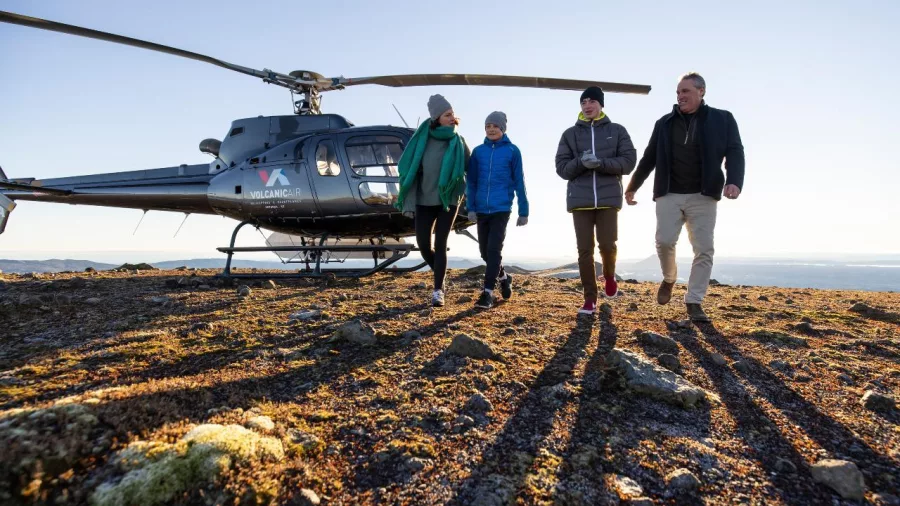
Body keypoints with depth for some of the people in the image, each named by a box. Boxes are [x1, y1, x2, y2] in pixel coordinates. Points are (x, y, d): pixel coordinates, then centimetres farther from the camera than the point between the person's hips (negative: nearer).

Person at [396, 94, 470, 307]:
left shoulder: (458, 141, -2)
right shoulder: (422, 139, -5)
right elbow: (409, 168, -4)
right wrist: (408, 201, -8)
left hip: (448, 200, -1)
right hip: (424, 200, 1)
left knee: (440, 245, -8)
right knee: (423, 245, 2)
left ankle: (438, 291, 1)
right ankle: (440, 277, 30)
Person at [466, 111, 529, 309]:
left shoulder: (512, 151, -1)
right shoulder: (478, 151, 7)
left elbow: (519, 182, 0)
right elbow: (471, 181, 7)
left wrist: (523, 211, 0)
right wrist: (471, 208, -2)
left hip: (501, 208, -4)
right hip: (482, 209, 4)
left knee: (494, 249, -10)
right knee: (485, 251, 11)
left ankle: (488, 293, -4)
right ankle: (504, 277, 36)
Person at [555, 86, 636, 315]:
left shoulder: (617, 130, 8)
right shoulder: (570, 134, 10)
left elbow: (628, 162, -1)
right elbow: (562, 168, 4)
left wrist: (601, 163, -16)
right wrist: (581, 162, -16)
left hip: (608, 197, -1)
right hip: (580, 199, 1)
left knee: (607, 245, -4)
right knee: (585, 250, -1)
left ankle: (609, 276, 31)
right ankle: (590, 298, 9)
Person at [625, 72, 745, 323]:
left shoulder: (722, 119, 6)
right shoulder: (665, 123, 11)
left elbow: (735, 152, -2)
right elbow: (649, 158, 18)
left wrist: (734, 181, -21)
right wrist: (633, 187, 20)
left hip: (702, 196, -1)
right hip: (669, 194, 1)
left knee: (704, 249, -3)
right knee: (664, 240, -12)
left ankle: (694, 302, 6)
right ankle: (669, 279, 17)